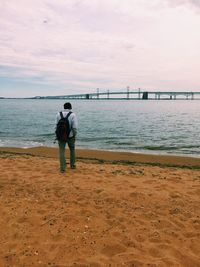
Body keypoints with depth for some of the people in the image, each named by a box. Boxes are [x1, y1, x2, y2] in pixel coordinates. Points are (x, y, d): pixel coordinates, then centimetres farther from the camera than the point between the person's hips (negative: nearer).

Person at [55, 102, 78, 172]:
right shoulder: (73, 115, -8)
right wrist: (74, 135, -1)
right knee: (72, 150, 19)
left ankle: (62, 168, -2)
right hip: (70, 136, -1)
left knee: (61, 151, 3)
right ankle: (72, 165, 29)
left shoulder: (58, 114, 1)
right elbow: (75, 127, -13)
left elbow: (56, 125, -1)